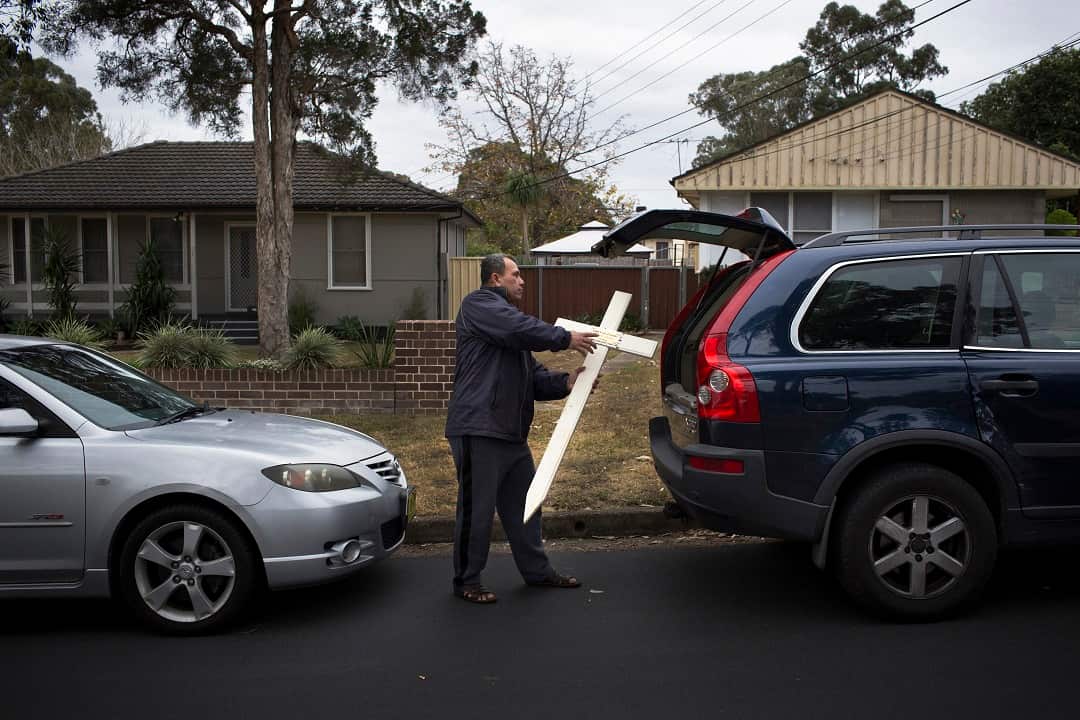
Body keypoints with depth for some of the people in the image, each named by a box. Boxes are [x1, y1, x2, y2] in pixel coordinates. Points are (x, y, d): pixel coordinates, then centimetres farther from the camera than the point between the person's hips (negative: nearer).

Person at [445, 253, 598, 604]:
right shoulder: (479, 304, -4)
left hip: (512, 432, 10)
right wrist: (566, 339, -14)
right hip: (479, 429, -10)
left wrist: (565, 382, 0)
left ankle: (537, 571, 29)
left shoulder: (507, 316, 24)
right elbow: (522, 329, -23)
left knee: (523, 505, 17)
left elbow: (535, 378, 18)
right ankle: (467, 581, 11)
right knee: (477, 509, -2)